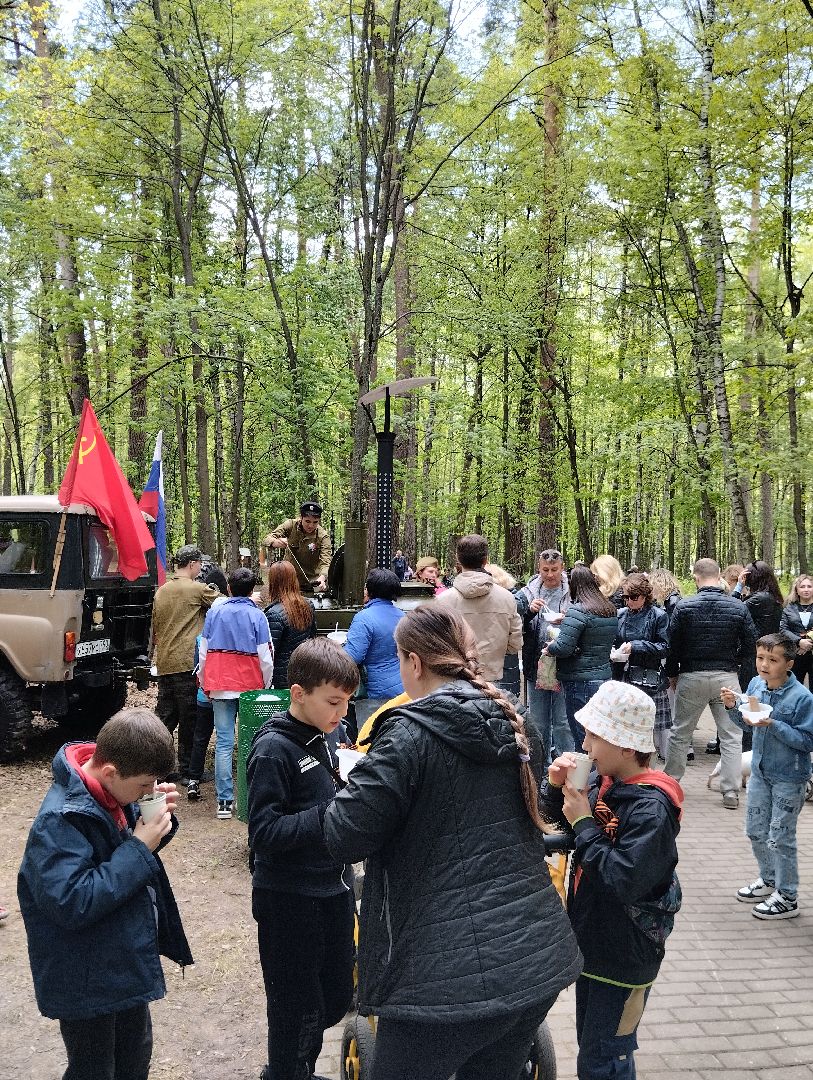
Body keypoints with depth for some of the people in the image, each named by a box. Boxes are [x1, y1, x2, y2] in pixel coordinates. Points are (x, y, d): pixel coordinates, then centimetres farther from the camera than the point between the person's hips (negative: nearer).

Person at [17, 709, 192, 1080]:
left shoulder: (111, 792, -5)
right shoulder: (61, 820, -29)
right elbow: (72, 903, -33)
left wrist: (158, 820, -11)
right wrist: (139, 848, -30)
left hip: (127, 963, 8)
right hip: (88, 983, -8)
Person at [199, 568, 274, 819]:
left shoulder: (214, 613, 4)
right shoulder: (257, 616, -2)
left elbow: (203, 653, 6)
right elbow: (266, 658, -4)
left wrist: (205, 685, 16)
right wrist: (266, 686, 8)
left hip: (220, 686, 1)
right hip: (250, 685, -1)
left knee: (224, 743, 1)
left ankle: (225, 801, -1)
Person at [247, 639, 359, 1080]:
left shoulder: (321, 739, 6)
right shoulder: (273, 750, -18)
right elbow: (264, 832, -22)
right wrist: (330, 815, -30)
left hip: (332, 890, 8)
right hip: (290, 900, -8)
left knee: (337, 998, 19)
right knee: (298, 1010, 7)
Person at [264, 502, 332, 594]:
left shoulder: (323, 536, -15)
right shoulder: (291, 525, -9)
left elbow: (325, 562, -24)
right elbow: (268, 539, -13)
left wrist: (322, 578, -46)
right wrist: (278, 542, -37)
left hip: (312, 582, -2)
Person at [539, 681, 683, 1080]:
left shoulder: (651, 808, -25)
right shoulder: (605, 783, -2)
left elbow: (623, 881, -33)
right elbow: (559, 818, 13)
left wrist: (584, 823, -26)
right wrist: (557, 787, -7)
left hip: (625, 955, -8)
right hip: (592, 940, 8)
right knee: (591, 1044, 23)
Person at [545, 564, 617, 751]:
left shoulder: (578, 610, -16)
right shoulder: (611, 610, 10)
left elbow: (563, 647, -23)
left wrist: (549, 649, -1)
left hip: (580, 681, -8)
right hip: (604, 677, 8)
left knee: (583, 739, -1)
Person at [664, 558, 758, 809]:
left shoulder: (684, 607, -8)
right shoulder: (738, 608, -6)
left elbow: (673, 646, -4)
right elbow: (750, 644, -1)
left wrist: (672, 674, 9)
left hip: (691, 677, 0)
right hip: (726, 677, 0)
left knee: (680, 733, 13)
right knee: (731, 736, 8)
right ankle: (731, 792, 7)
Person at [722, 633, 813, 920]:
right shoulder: (755, 684, -5)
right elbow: (746, 723, 8)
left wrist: (774, 725, -30)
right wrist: (733, 707, -11)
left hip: (788, 778, -6)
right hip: (760, 771, 6)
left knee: (780, 838, 3)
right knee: (755, 831, 18)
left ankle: (787, 898, 20)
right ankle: (769, 880, 40)